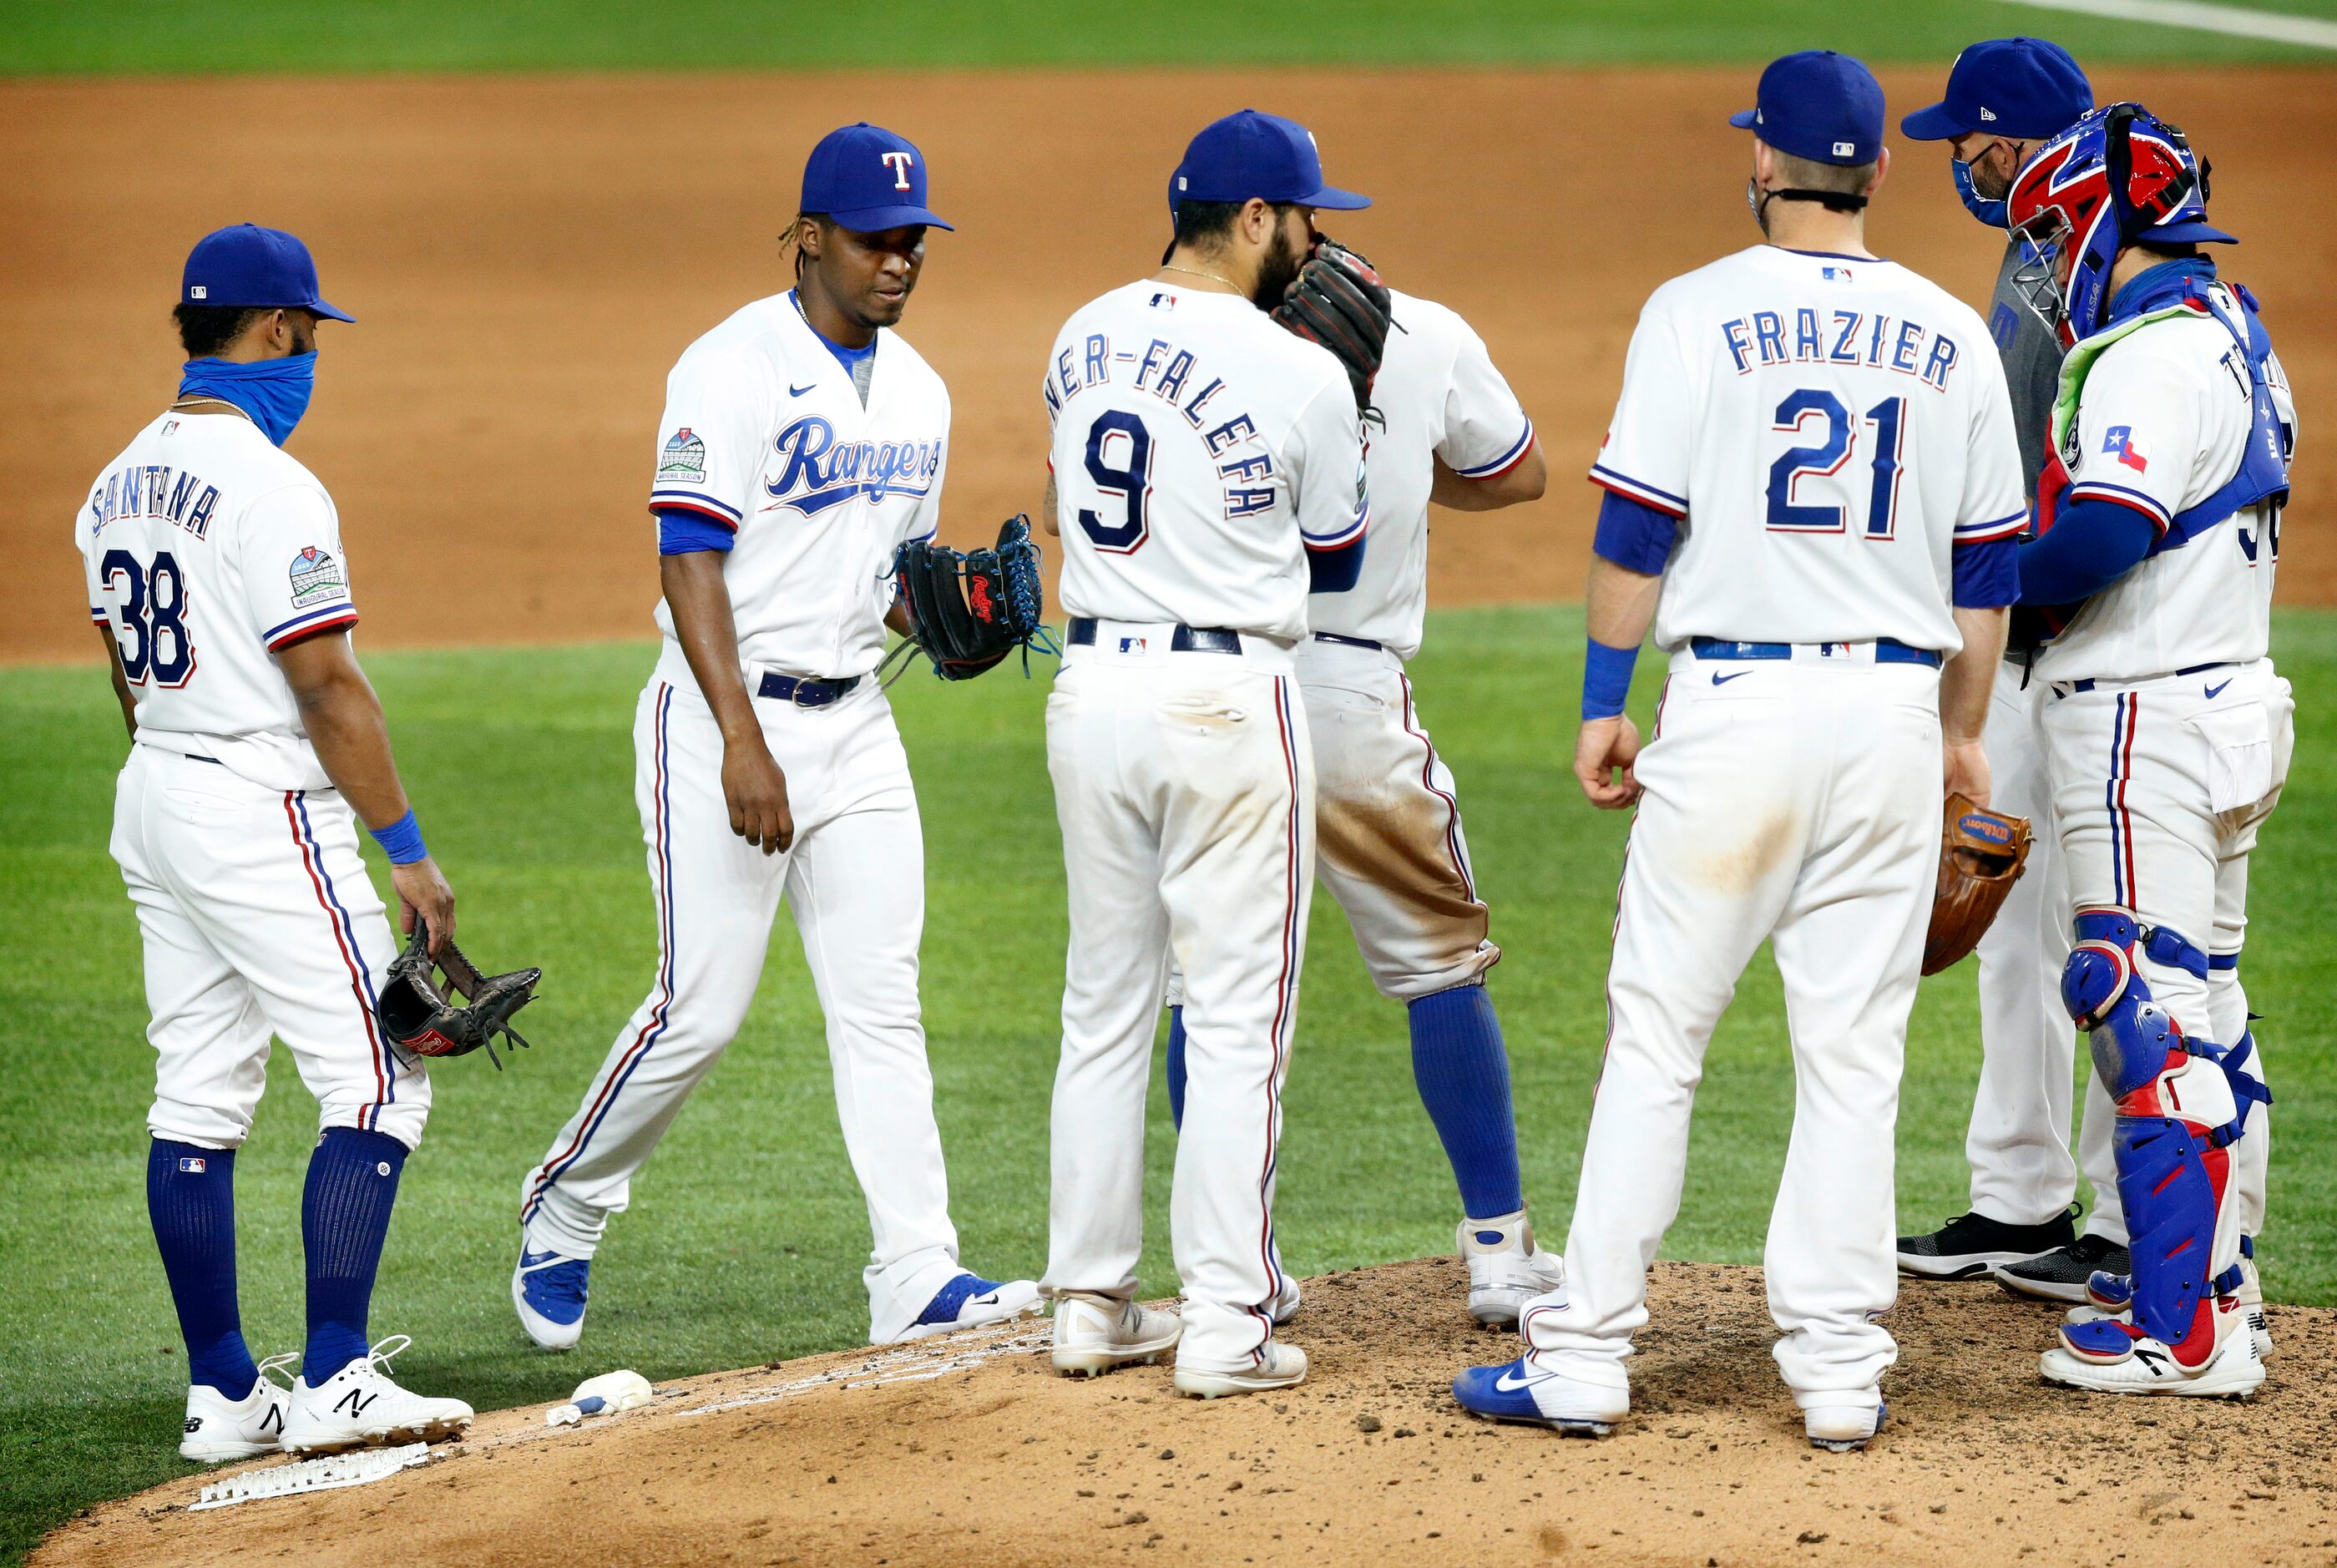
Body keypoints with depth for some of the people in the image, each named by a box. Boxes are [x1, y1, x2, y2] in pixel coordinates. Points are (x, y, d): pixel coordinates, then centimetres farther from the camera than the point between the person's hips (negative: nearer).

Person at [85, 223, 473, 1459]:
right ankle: (332, 1384, -11)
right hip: (263, 811, -9)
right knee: (376, 1084, -5)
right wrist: (409, 853, -15)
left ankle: (222, 1395, 11)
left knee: (197, 1104, 9)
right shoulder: (269, 489, -17)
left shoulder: (120, 485, 10)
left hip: (152, 803, 9)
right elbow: (327, 685, -19)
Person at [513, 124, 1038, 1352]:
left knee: (881, 1006, -1)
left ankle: (916, 1278, -4)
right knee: (702, 1007, -6)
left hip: (855, 723, 7)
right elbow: (690, 561, -16)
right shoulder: (734, 369, -11)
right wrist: (742, 742, -24)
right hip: (727, 715, -7)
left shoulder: (915, 391, 12)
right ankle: (565, 1211, 17)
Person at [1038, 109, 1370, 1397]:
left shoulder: (1084, 340, 6)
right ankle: (1227, 1325, -1)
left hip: (1091, 687, 6)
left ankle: (1090, 1304, 17)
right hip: (1226, 697, -6)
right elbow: (1334, 559, 1)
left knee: (1104, 1003, 14)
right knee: (1237, 1014, 0)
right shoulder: (1301, 376, -12)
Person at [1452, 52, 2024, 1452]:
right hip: (1892, 708, 3)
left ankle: (1586, 1359, 4)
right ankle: (1839, 1372, 6)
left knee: (1657, 1037, 3)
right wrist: (1963, 734, 20)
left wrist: (1604, 706, 4)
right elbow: (1989, 565, 10)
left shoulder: (1698, 314, -5)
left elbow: (1636, 532, -5)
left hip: (1734, 706, -3)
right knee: (1855, 1055, 7)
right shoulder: (1953, 338, 6)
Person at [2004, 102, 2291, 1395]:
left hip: (2142, 719, -11)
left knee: (2145, 1006, -10)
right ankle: (2214, 1278, 26)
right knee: (2202, 1000, 18)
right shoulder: (2228, 331, 16)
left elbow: (2105, 535, -27)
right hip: (2226, 698, 11)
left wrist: (1989, 601, -11)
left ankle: (2185, 1332, -12)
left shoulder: (2152, 354, -17)